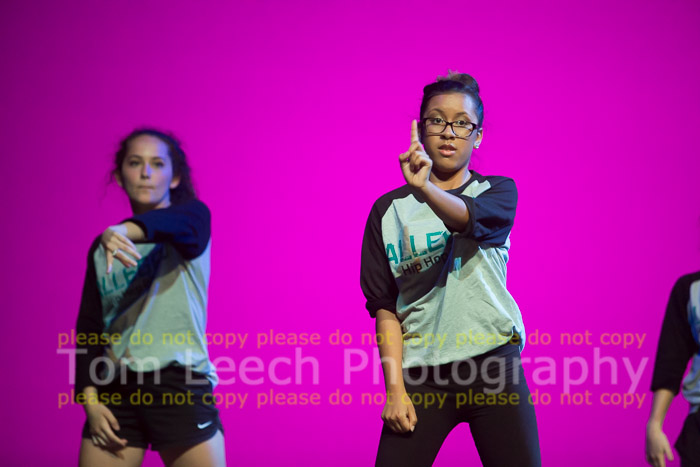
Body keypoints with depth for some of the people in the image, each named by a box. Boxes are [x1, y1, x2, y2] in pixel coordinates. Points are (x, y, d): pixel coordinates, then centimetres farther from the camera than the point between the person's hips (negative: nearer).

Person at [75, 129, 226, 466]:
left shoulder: (192, 217, 4)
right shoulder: (102, 249, 16)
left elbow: (177, 222, -21)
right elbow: (88, 328, 14)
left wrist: (124, 231, -43)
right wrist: (90, 399, 0)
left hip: (180, 383, -4)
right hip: (116, 388, 4)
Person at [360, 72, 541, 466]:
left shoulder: (497, 192, 7)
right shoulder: (390, 210, 9)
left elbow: (466, 216, -18)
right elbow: (385, 306, 4)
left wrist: (424, 189, -39)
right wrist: (394, 387, -6)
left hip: (493, 363, 0)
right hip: (420, 372, 1)